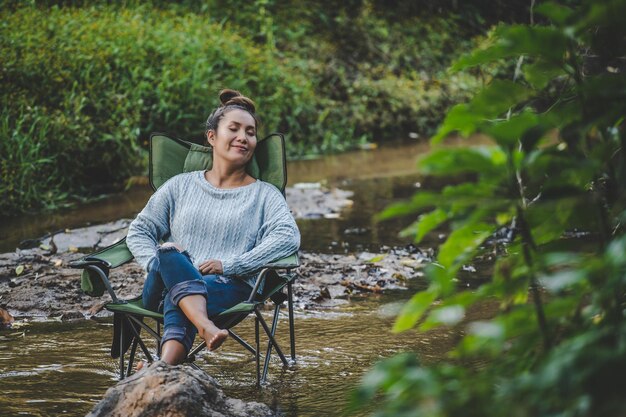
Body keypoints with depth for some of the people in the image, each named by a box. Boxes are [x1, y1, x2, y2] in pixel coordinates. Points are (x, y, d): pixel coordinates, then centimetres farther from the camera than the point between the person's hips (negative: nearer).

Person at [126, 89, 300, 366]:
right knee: (169, 255, -36)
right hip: (163, 287, 2)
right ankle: (206, 329, -59)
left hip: (228, 290, -1)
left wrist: (228, 265, -13)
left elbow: (288, 238, -3)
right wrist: (159, 262, -5)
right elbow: (138, 232, 19)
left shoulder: (265, 195, 17)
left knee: (176, 304, -36)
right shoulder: (181, 186, 24)